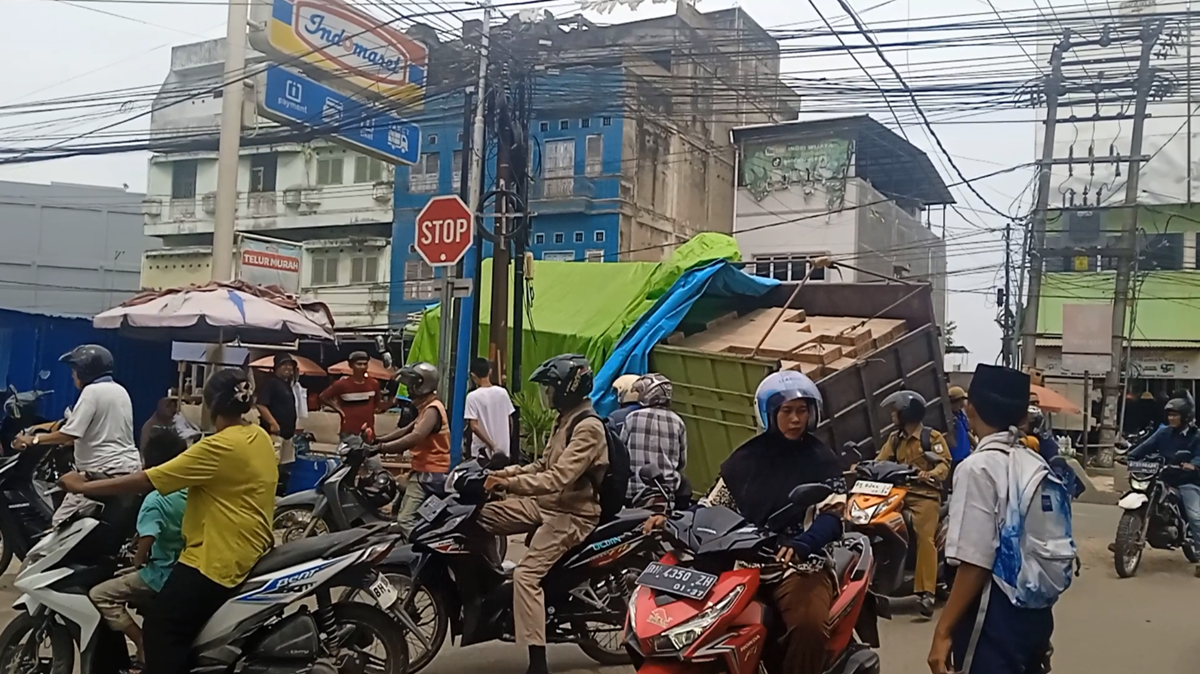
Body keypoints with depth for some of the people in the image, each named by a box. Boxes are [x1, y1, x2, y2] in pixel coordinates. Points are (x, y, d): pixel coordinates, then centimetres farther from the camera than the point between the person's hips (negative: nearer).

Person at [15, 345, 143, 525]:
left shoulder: (92, 391, -9)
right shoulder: (120, 390, 18)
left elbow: (70, 434, -16)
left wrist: (33, 440, -7)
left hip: (103, 472, -9)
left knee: (62, 521, -7)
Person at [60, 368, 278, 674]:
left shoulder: (219, 447, -20)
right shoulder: (262, 438, 5)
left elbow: (148, 480, -19)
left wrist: (83, 486, -12)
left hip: (216, 561, -10)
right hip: (250, 553, 10)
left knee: (161, 633, -7)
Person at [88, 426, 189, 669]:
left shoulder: (156, 500, -17)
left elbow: (145, 544, -23)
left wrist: (137, 562, -2)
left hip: (163, 576, -8)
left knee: (99, 595, -3)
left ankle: (144, 646, -7)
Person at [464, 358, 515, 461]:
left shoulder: (473, 396, -11)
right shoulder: (503, 392, 1)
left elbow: (474, 426, -17)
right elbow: (510, 421, 7)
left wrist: (491, 445, -14)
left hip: (483, 451, -4)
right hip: (503, 450, 4)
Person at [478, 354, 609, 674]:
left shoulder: (588, 428, -20)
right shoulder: (566, 419, 13)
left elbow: (559, 479, -29)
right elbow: (544, 464, 20)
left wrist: (510, 484, -30)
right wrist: (508, 472, 5)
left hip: (572, 513, -10)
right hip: (548, 503, 10)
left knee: (526, 575, -22)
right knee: (484, 516, 2)